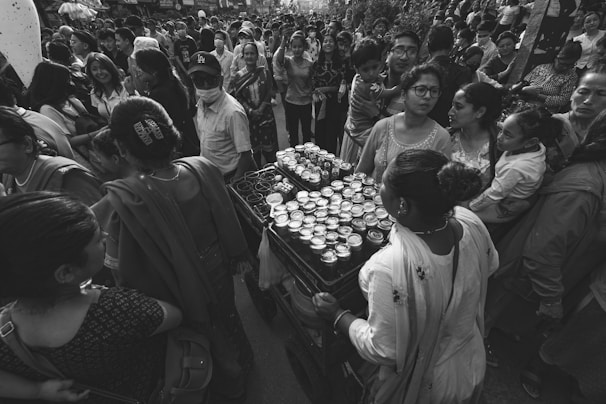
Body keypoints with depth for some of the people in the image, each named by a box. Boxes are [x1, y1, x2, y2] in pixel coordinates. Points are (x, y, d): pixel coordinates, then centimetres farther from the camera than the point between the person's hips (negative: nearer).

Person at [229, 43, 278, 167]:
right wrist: (251, 111, -13)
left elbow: (269, 93, -2)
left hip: (265, 113, 0)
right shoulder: (239, 75, 1)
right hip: (248, 116, 0)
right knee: (253, 147, 7)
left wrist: (260, 109, -13)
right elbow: (238, 97, -1)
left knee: (269, 146, 2)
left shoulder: (264, 72, 1)